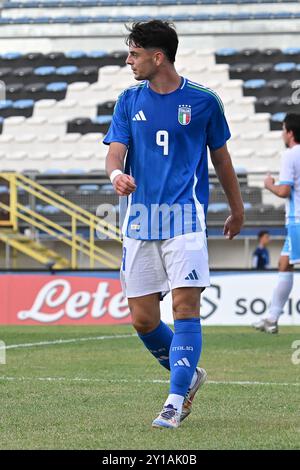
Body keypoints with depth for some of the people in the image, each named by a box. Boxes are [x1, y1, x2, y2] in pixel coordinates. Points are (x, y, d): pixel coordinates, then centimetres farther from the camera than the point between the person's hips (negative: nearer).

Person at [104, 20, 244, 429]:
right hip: (140, 219, 4)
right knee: (142, 318, 2)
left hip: (185, 216, -4)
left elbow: (220, 157, 13)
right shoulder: (129, 101, 9)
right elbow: (116, 151, 1)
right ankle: (189, 374, 27)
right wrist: (116, 174, -24)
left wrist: (237, 209, 21)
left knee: (185, 307, -14)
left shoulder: (203, 101, 1)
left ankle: (176, 401, -10)